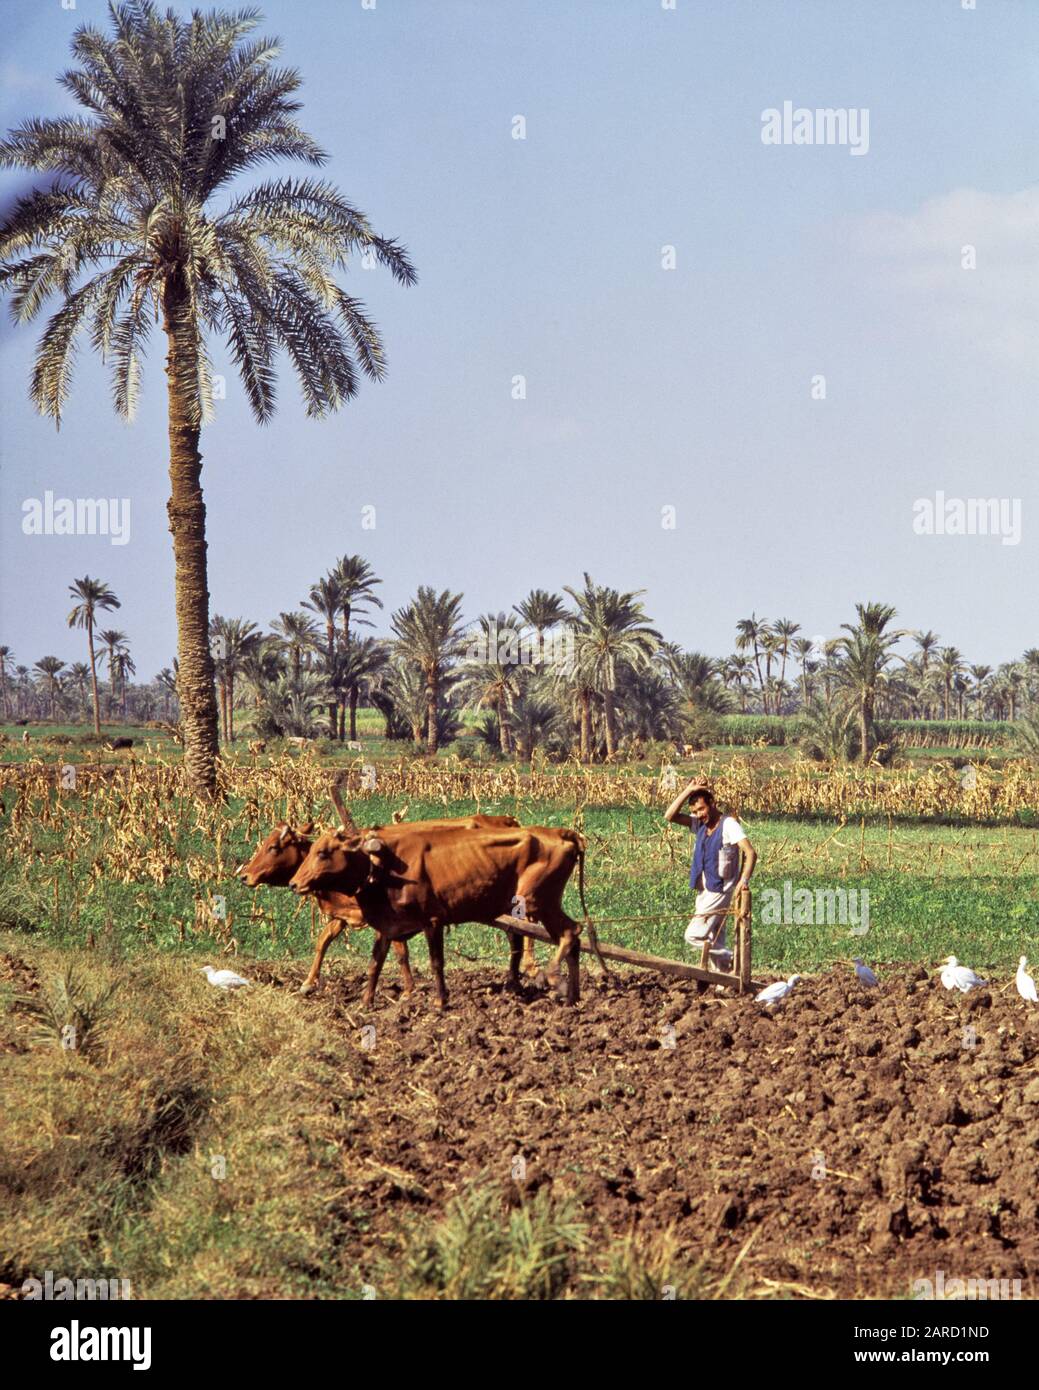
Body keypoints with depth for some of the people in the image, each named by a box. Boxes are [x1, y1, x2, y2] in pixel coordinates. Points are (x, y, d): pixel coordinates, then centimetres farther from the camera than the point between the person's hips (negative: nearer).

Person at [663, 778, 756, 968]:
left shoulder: (729, 825, -14)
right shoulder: (700, 824, 7)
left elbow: (751, 853, -22)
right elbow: (670, 816, -1)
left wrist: (744, 880, -35)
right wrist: (688, 790, -7)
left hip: (720, 890, -8)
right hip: (704, 891, 8)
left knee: (694, 935, -13)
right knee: (715, 943, 10)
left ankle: (733, 961, -1)